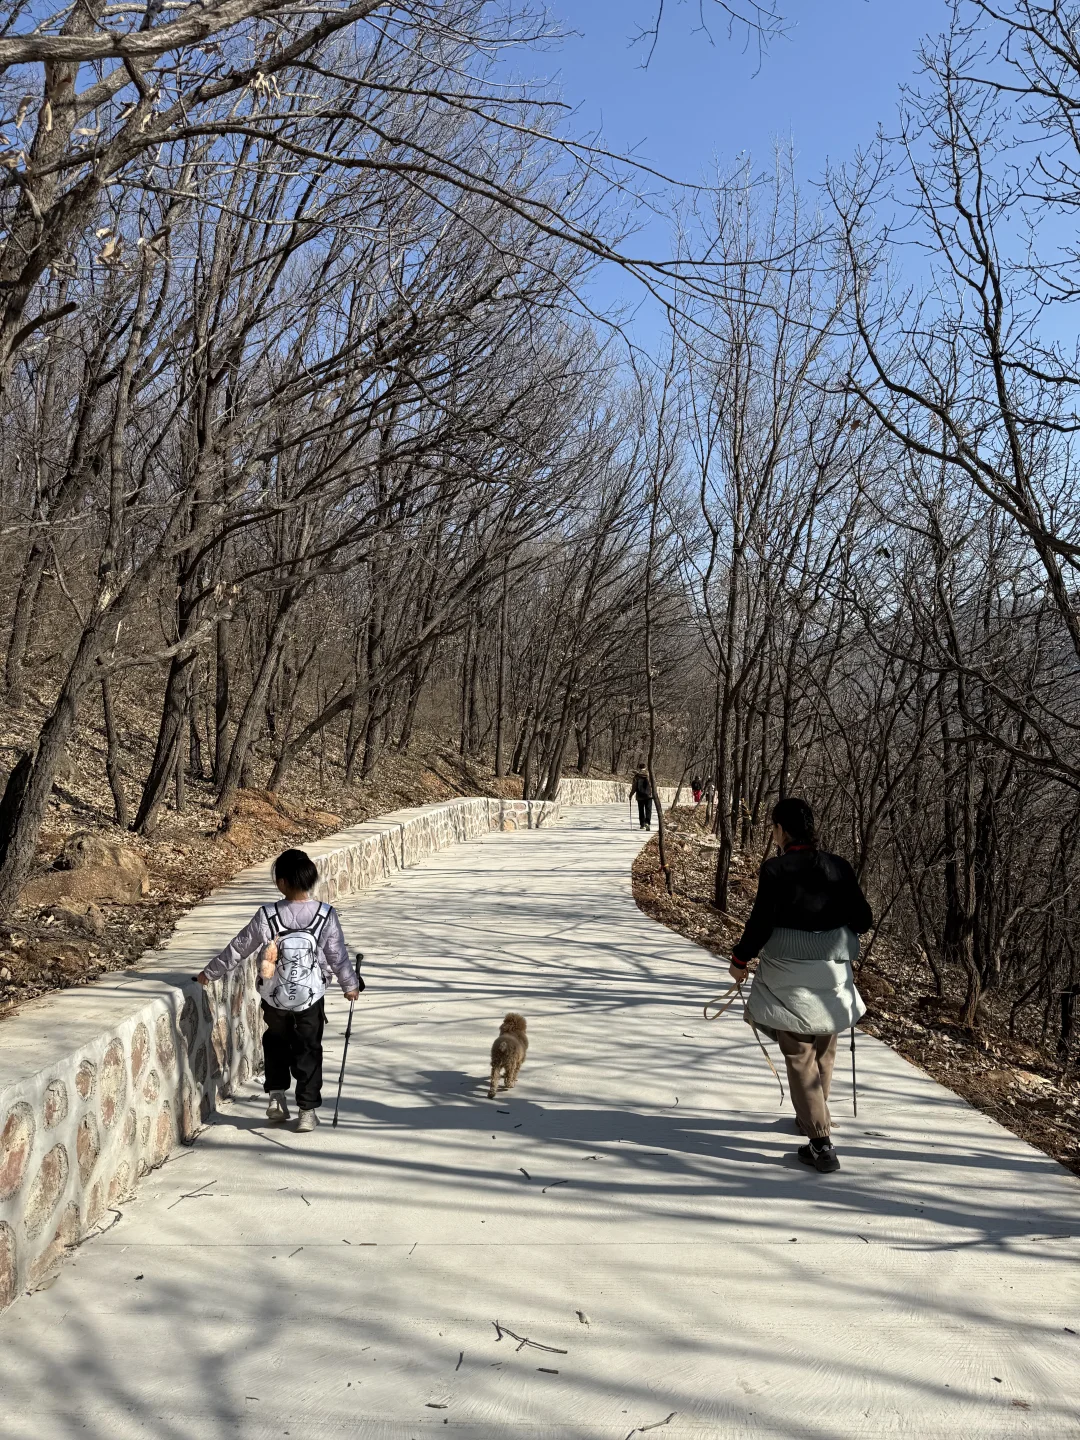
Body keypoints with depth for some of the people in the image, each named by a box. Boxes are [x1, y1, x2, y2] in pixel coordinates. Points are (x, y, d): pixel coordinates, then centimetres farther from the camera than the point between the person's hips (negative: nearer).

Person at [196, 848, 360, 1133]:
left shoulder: (266, 917, -16)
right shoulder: (326, 916, -15)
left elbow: (237, 949, -6)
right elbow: (338, 956, -5)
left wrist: (210, 973, 10)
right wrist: (351, 985, 12)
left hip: (274, 998, 0)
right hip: (311, 998, 0)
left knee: (276, 1042, 26)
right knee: (309, 1051, 14)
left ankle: (276, 1096, 22)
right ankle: (307, 1110, 16)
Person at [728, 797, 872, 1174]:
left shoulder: (775, 870, -14)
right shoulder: (838, 867, -2)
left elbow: (760, 923, -14)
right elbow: (863, 920, 1)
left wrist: (740, 960, 1)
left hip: (789, 977, -5)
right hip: (833, 973, 5)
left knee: (800, 1056, 4)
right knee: (824, 1050, 23)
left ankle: (821, 1142, -1)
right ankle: (814, 1117, 43)